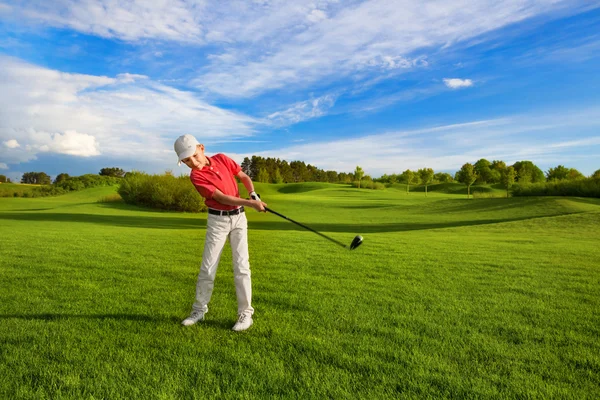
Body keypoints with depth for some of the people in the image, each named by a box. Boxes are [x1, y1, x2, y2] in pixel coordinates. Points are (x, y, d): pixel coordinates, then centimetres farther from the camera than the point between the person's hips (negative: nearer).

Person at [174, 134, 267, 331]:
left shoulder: (222, 159, 0)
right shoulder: (196, 176, -12)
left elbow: (244, 177, 9)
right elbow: (222, 198, -19)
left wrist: (253, 194, -9)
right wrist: (250, 203, -26)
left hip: (238, 217, 2)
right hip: (217, 221, -2)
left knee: (241, 265, -3)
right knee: (208, 267, 2)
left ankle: (245, 313, 4)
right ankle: (199, 309, 21)